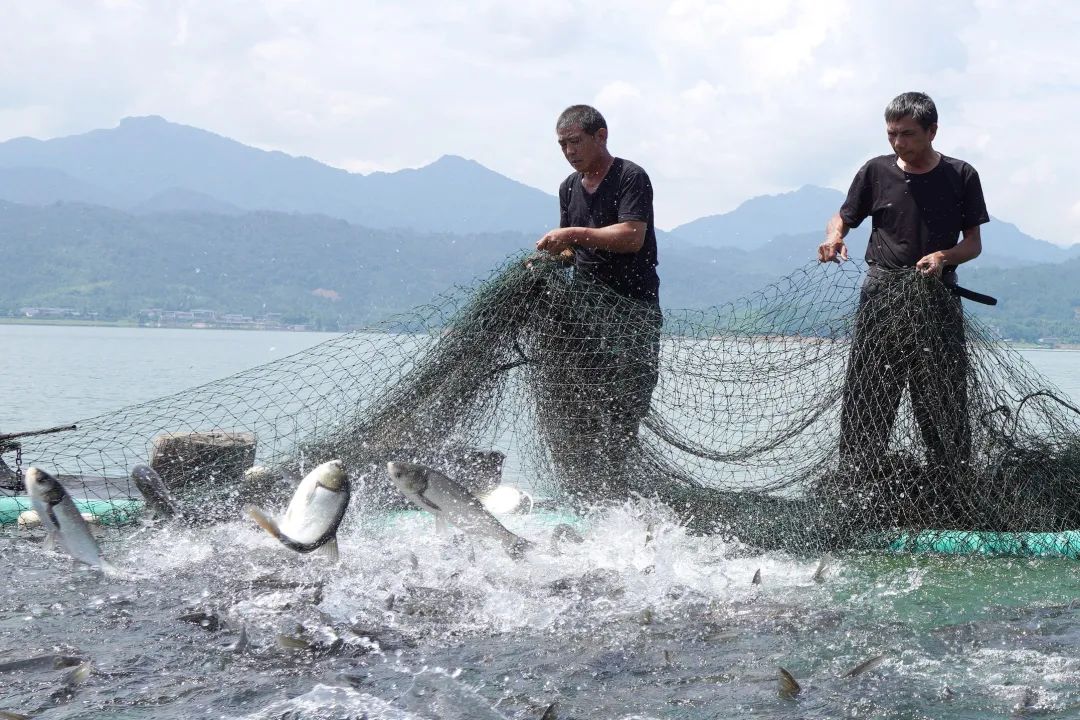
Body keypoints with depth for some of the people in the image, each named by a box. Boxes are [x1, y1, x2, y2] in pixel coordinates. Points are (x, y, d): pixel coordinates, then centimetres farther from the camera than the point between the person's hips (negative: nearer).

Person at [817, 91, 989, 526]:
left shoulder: (960, 177, 4)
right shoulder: (876, 172, 6)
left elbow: (974, 243, 5)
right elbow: (844, 217, 13)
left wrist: (944, 256, -15)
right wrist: (833, 239, -10)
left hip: (936, 299, -1)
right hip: (882, 295, 1)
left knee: (943, 405, 0)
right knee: (865, 402, -2)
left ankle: (946, 501, 7)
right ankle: (865, 494, 6)